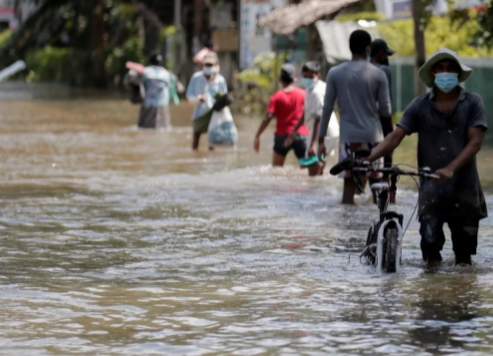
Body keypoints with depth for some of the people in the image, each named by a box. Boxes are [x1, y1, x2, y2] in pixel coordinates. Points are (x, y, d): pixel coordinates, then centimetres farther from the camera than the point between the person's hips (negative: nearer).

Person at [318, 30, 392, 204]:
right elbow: (385, 111, -1)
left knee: (349, 183, 1)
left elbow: (327, 108, 1)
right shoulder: (378, 75, -3)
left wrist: (321, 139, 7)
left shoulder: (335, 73, 0)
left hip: (349, 136, 1)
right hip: (373, 135, -1)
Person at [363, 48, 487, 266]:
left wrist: (450, 169, -25)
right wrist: (368, 158, -21)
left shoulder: (472, 103, 2)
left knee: (464, 252, 5)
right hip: (432, 189, 0)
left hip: (464, 188, 0)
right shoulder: (420, 106, 4)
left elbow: (475, 142, -8)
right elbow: (396, 136, -3)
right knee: (430, 241, -11)